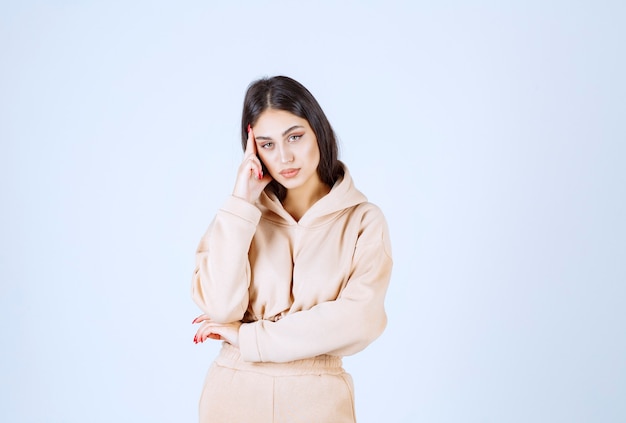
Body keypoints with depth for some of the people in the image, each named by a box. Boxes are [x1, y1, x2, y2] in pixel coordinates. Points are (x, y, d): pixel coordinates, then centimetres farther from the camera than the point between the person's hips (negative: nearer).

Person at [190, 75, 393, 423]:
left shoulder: (363, 220, -5)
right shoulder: (241, 212, 1)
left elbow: (359, 319, -17)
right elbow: (220, 306, -11)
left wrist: (248, 336, -13)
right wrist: (242, 203, -13)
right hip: (235, 393, 2)